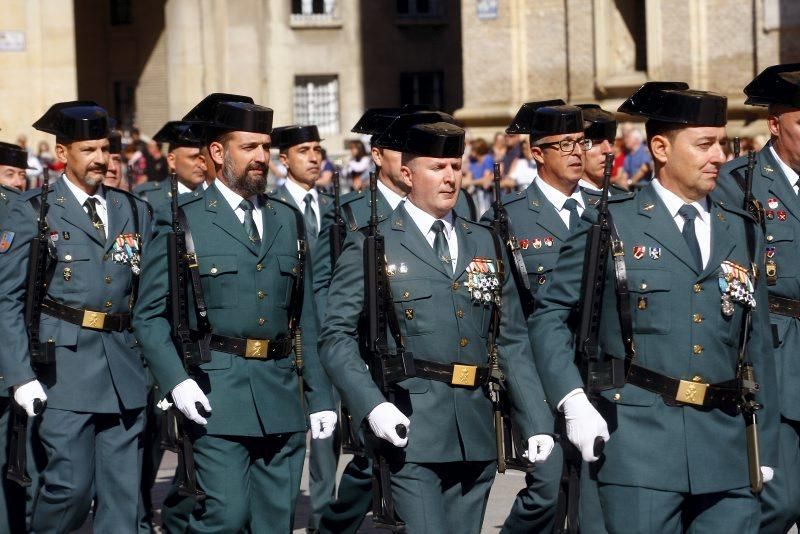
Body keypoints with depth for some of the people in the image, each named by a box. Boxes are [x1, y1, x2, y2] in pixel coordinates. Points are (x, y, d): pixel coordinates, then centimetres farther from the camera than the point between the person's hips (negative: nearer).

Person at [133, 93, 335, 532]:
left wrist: (320, 397, 12)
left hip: (282, 397, 5)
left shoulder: (288, 220, 15)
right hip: (217, 396, -5)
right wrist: (176, 380, -15)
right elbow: (149, 314, -2)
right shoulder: (183, 220, 0)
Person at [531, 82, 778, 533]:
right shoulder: (612, 223, 2)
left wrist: (765, 449, 11)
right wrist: (573, 403, -8)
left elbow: (758, 347, 14)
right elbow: (549, 314, 3)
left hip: (728, 455, 4)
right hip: (640, 443, -4)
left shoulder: (740, 229, 13)